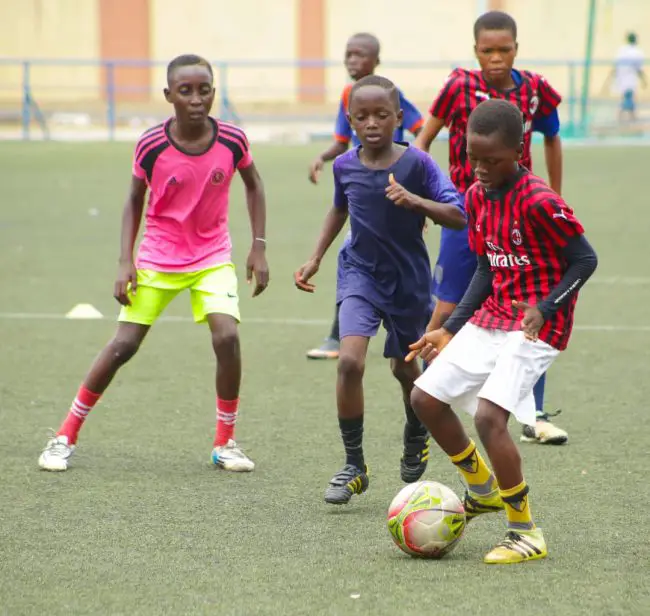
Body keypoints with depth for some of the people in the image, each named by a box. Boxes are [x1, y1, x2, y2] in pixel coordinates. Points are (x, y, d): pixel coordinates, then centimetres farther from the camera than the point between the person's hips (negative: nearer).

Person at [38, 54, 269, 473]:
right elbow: (135, 200, -1)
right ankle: (66, 436, 10)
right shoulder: (152, 146, -16)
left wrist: (259, 247, 2)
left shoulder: (232, 140, -13)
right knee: (123, 345, -5)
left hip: (213, 257, 1)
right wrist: (125, 261, -9)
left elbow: (253, 185, 6)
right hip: (158, 258, -1)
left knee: (227, 336, -19)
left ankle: (226, 442, -2)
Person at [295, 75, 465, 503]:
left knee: (403, 368, 16)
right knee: (350, 361, -20)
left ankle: (416, 436, 50)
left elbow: (458, 216, -19)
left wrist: (414, 201, -34)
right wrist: (316, 258, 12)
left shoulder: (416, 163, -17)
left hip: (408, 280, -1)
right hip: (360, 274, 1)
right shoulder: (345, 166, -6)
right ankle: (354, 466, -8)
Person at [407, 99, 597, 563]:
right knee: (426, 397, 7)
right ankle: (483, 490, 28)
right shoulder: (477, 197, 4)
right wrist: (451, 329, 11)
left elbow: (584, 259, -15)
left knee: (489, 415, -22)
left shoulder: (539, 202, -20)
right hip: (491, 316, 9)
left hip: (536, 326, -9)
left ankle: (526, 533, -8)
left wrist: (545, 309, -26)